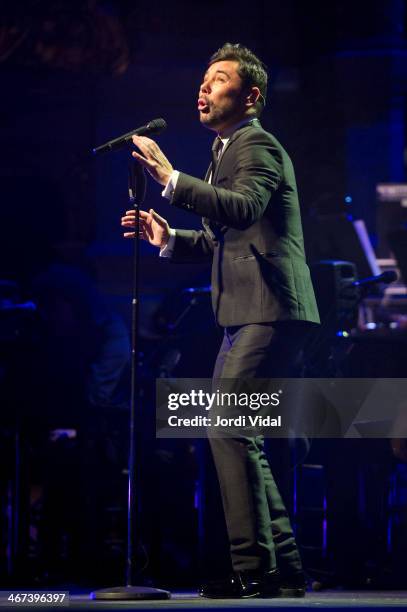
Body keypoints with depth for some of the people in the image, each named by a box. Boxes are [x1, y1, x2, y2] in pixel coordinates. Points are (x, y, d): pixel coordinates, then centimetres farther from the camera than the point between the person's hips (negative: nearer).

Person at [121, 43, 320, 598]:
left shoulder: (258, 145, -8)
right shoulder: (228, 150, 23)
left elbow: (243, 209, -29)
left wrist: (170, 178, -34)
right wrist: (168, 239, 12)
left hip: (269, 312, -11)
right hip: (246, 317, 11)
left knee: (229, 428, -16)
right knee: (236, 436, 11)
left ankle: (254, 569, -15)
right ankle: (284, 568, 16)